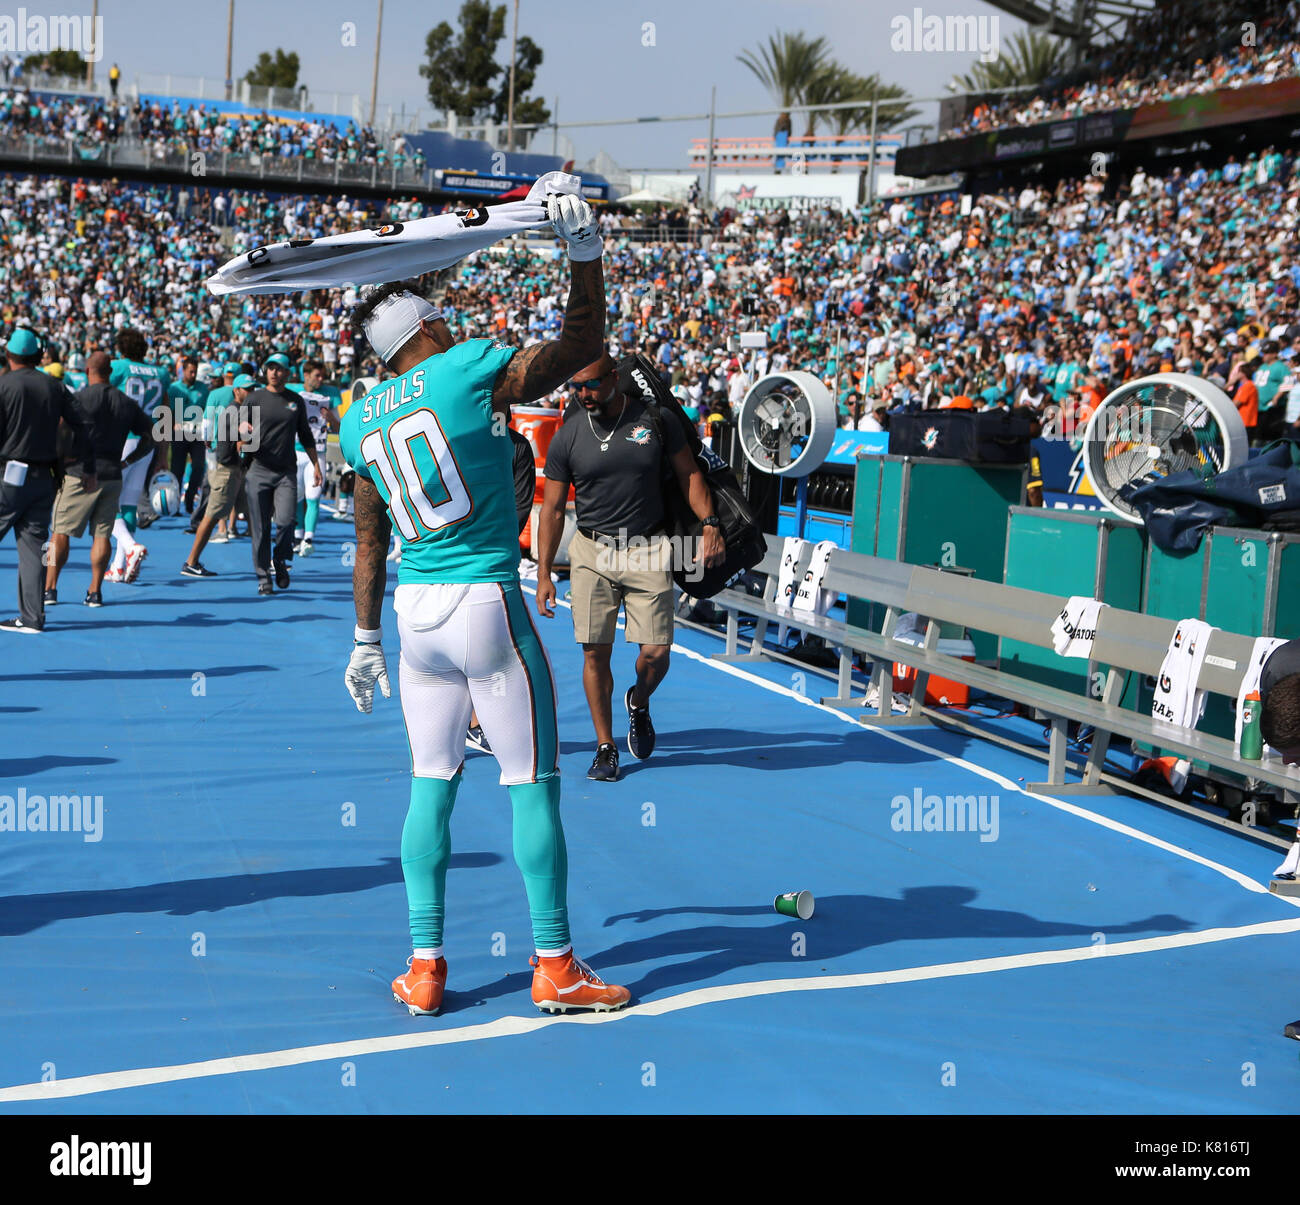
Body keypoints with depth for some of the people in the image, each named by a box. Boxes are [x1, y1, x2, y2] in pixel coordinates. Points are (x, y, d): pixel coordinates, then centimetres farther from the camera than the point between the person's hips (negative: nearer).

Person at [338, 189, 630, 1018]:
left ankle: (426, 968, 16)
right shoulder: (474, 371, -9)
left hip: (413, 610, 6)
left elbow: (370, 545, 16)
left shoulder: (361, 422, 9)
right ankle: (556, 968, 13)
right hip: (487, 603, -6)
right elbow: (583, 343, -1)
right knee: (534, 787, 4)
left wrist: (366, 640, 23)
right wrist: (587, 253, 5)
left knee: (431, 785, 13)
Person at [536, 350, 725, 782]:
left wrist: (710, 524, -3)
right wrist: (544, 573, 0)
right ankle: (605, 747, 12)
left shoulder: (657, 421, -2)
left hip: (648, 552, 0)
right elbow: (552, 509, 3)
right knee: (595, 652, -3)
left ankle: (639, 703, 30)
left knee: (656, 653, -4)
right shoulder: (567, 438, -1)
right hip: (592, 552, 0)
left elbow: (689, 474, 9)